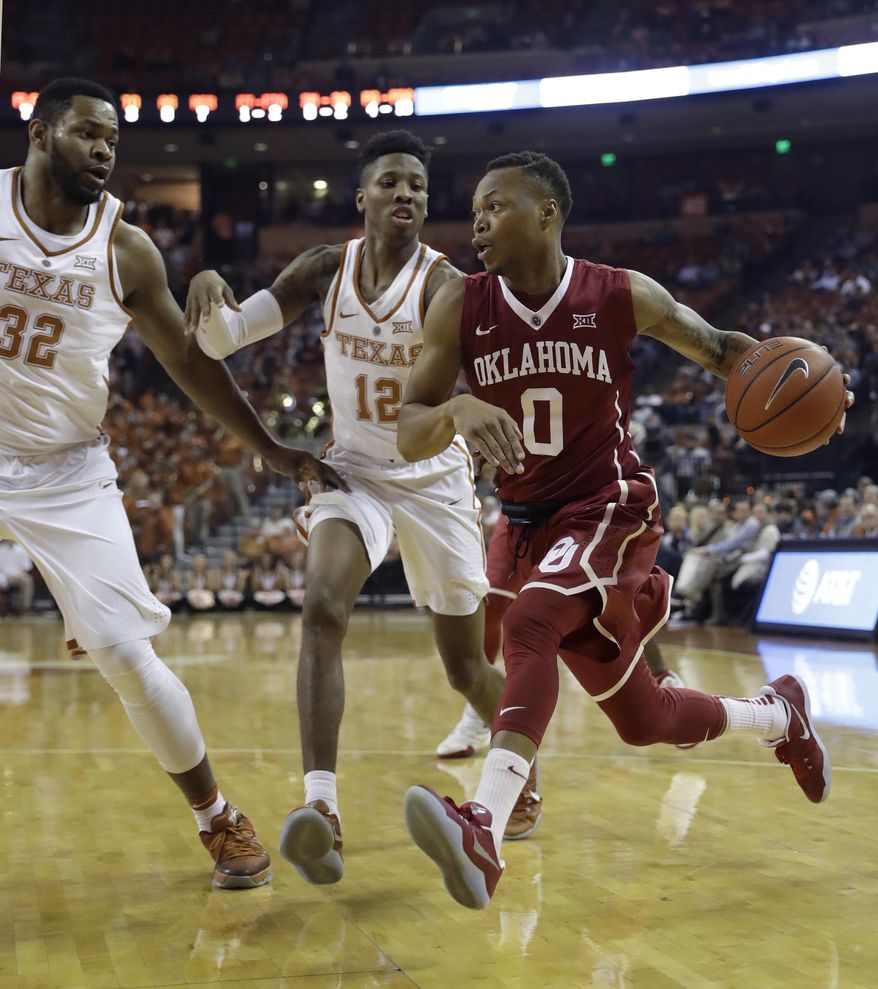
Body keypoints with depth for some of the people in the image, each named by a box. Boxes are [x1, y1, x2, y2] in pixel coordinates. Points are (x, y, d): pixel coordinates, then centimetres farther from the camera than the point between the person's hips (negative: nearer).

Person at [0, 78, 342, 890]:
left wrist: (270, 449, 4)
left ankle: (220, 821, 10)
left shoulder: (126, 250, -4)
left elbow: (189, 360, 5)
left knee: (126, 653, -6)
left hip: (70, 474, 0)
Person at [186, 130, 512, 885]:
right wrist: (209, 290, -30)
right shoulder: (326, 269, -6)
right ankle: (321, 807, -31)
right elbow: (222, 341, -7)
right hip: (354, 470, 2)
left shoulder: (443, 283, -18)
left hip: (433, 477, -2)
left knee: (466, 668, 7)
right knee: (323, 609, -28)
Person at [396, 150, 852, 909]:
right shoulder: (460, 307, -6)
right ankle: (779, 715, 42)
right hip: (531, 523, 4)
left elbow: (716, 347, 8)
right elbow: (408, 438, -9)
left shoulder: (623, 296, -10)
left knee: (529, 623, -35)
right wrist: (457, 411, -33)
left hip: (610, 508, -4)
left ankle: (485, 831, -42)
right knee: (645, 721, 13)